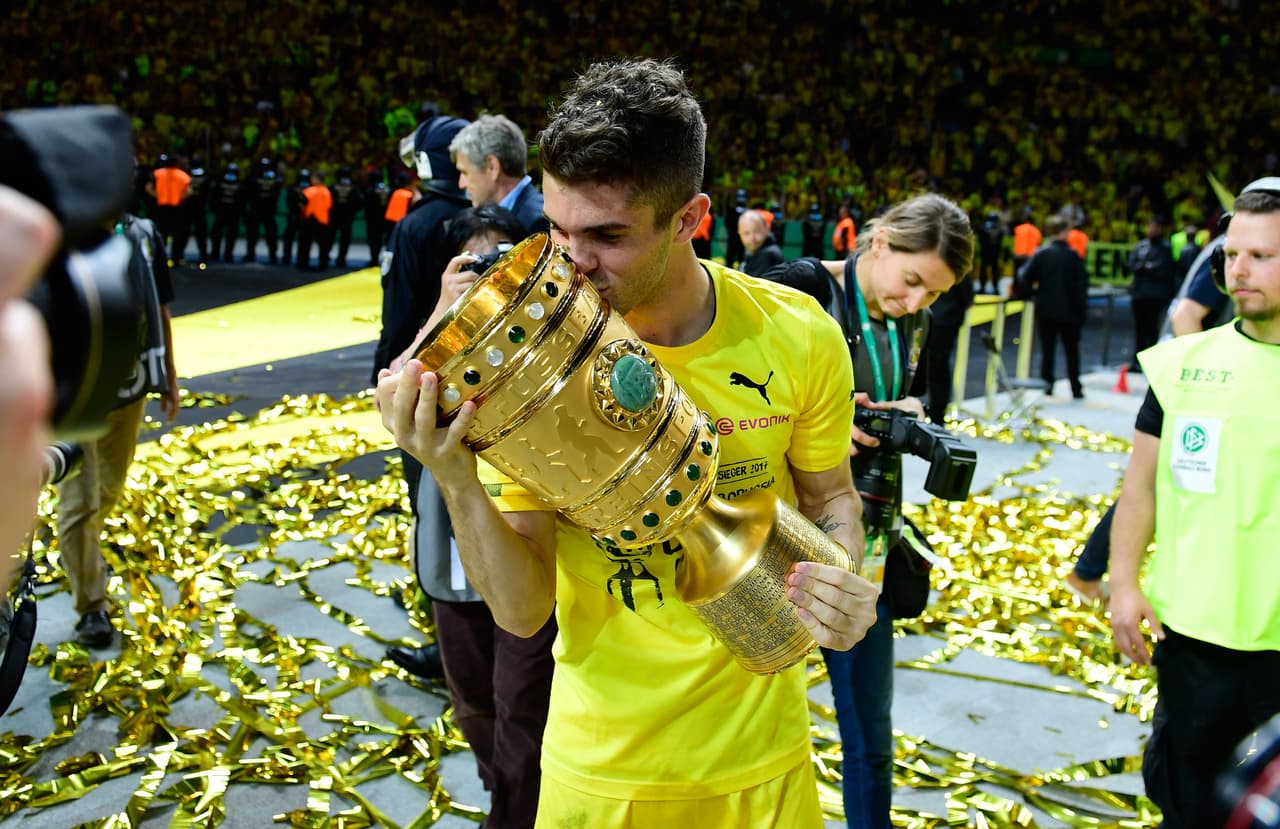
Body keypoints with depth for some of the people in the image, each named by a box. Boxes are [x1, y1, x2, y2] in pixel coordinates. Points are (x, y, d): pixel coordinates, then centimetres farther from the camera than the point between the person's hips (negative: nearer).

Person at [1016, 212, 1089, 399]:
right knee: (1072, 350, 9)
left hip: (1045, 310, 1)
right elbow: (1082, 285, -7)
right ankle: (1076, 389, 12)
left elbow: (1025, 278, -9)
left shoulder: (1040, 254, -5)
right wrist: (1082, 310, -1)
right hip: (1069, 311, -1)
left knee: (1047, 349, 8)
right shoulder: (1073, 256, -8)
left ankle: (1047, 385, 7)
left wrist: (1031, 293, 8)